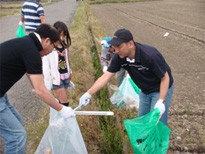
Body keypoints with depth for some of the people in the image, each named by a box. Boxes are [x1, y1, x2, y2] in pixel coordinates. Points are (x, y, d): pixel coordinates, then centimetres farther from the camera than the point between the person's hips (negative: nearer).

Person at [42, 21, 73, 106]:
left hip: (65, 77, 6)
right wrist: (47, 82, -16)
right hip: (56, 78, -6)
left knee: (62, 101, 13)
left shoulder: (64, 46, 5)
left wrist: (69, 72, 21)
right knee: (64, 102, -6)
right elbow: (45, 65, -16)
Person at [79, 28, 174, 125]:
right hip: (145, 91, 6)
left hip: (161, 89, -6)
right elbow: (106, 76, -17)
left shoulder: (150, 55, -34)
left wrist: (160, 101, -31)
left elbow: (165, 78, -24)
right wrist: (88, 93, -25)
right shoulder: (119, 57, -19)